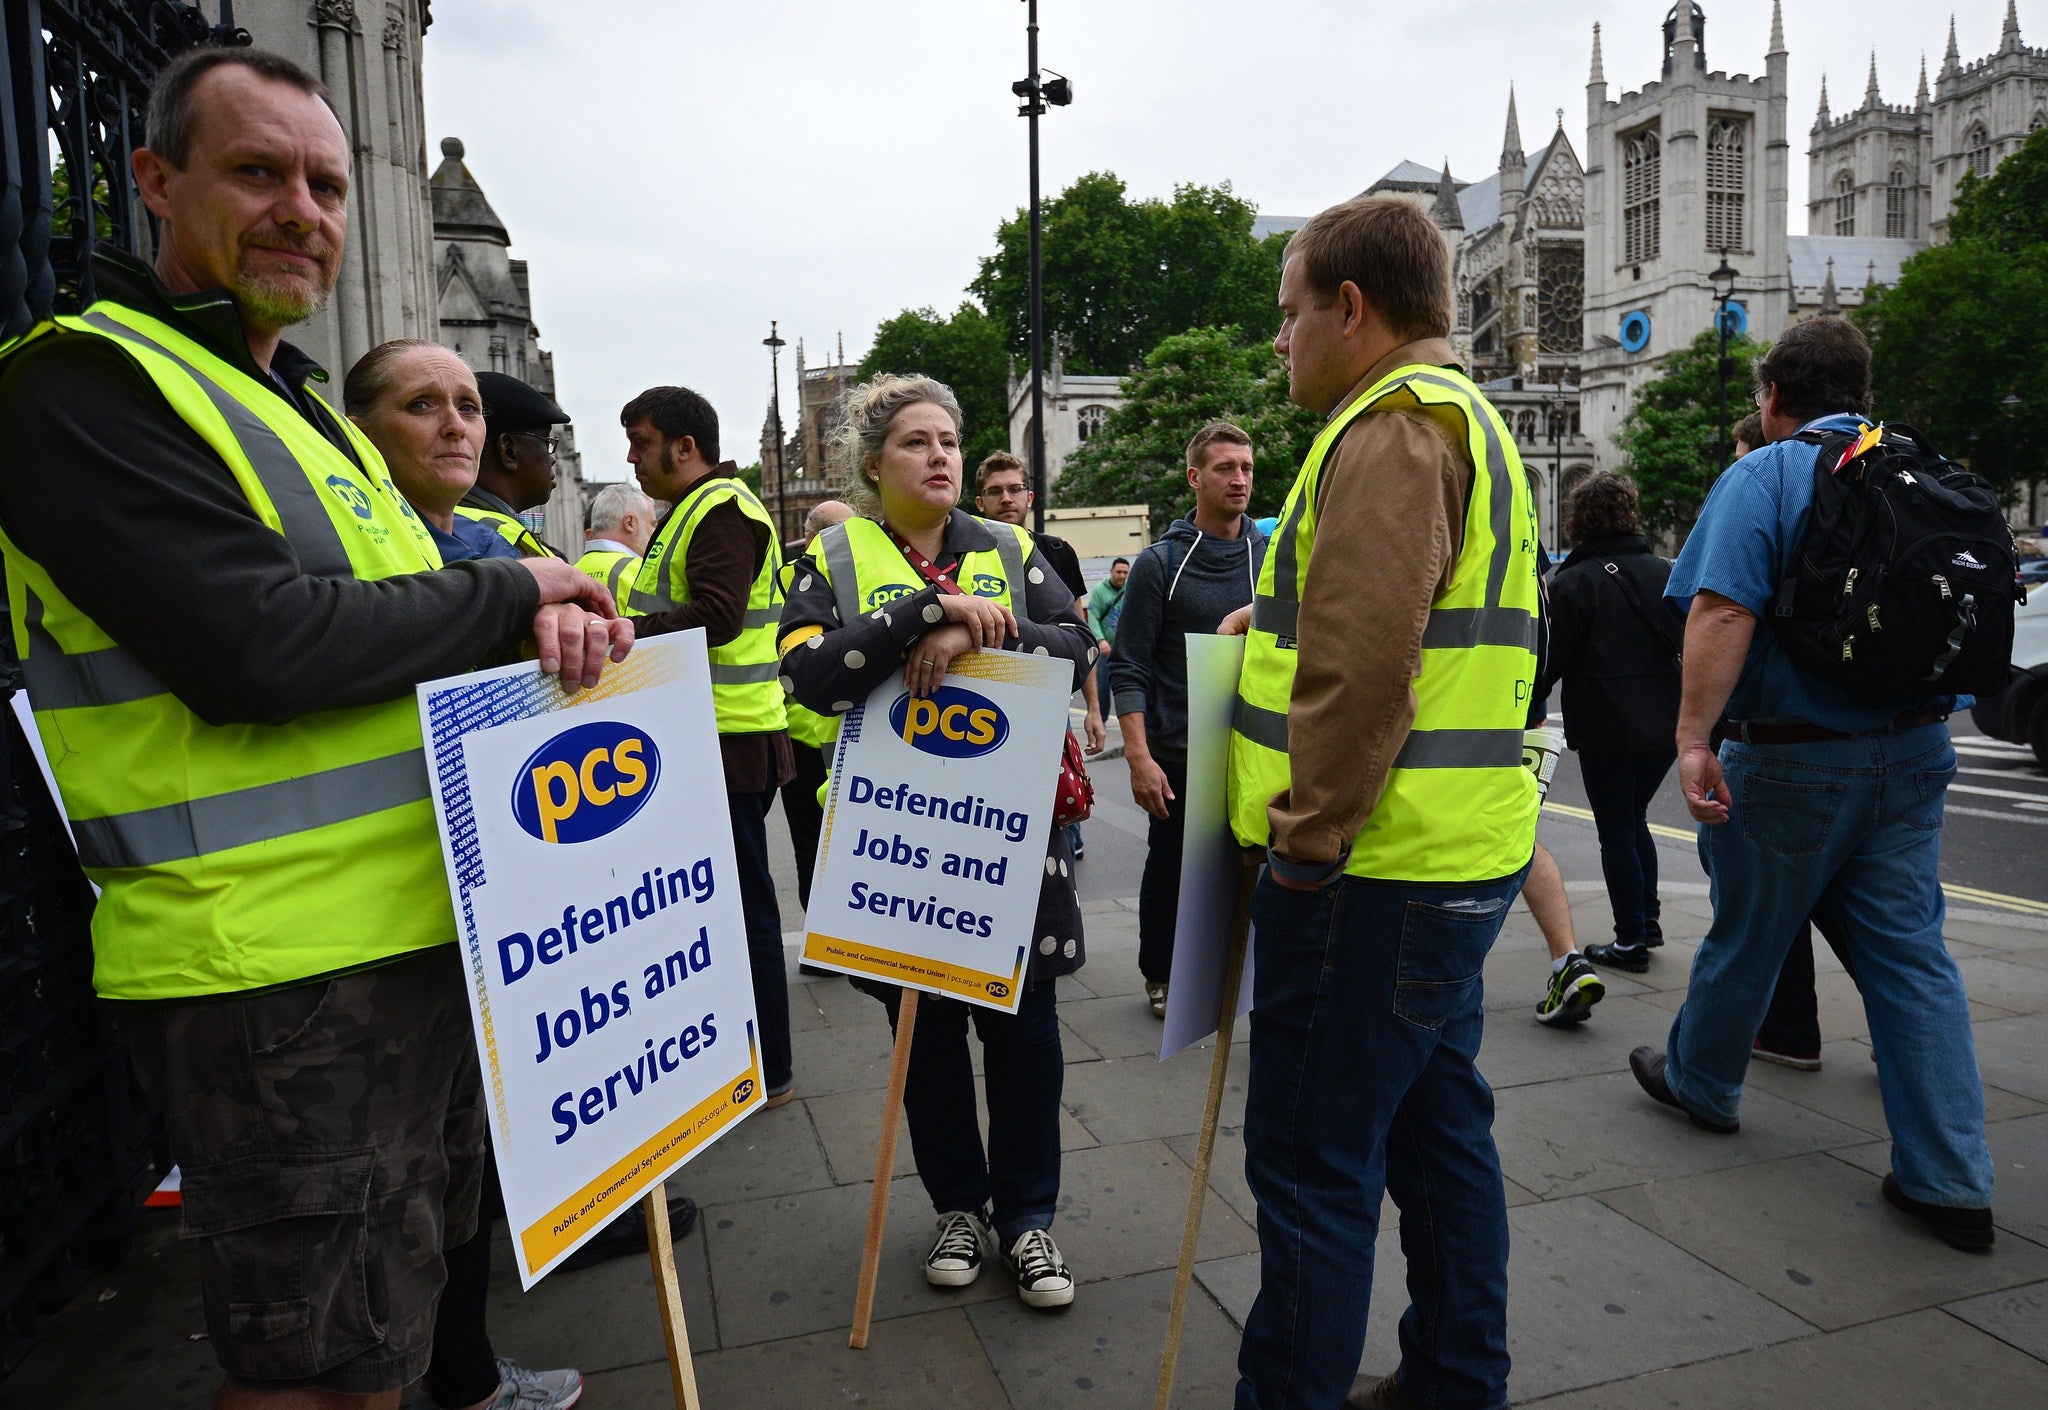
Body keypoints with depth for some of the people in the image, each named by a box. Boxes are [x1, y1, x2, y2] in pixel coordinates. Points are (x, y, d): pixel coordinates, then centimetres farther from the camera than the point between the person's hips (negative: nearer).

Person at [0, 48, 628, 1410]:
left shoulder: (303, 409, 19)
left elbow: (406, 637, 15)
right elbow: (253, 645, -23)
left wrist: (547, 626, -7)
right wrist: (509, 596, -12)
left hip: (426, 932, 9)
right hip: (277, 971, -9)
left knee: (398, 1300, 24)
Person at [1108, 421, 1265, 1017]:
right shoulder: (1160, 562, -6)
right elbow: (1129, 668, -8)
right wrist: (1138, 755, -16)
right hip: (1178, 756, -2)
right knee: (1170, 868, 10)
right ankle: (1160, 975, 30)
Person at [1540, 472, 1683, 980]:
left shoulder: (1573, 581, -11)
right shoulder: (1662, 572, 5)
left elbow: (1554, 658, -12)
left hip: (1606, 730, -6)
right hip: (1665, 725, 6)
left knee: (1617, 831, 4)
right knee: (1634, 819, 22)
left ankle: (1631, 941, 10)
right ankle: (1648, 919, 26)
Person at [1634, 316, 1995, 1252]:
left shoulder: (1763, 475, -11)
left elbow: (1722, 614, -26)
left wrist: (1693, 737, -27)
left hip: (1794, 758, -6)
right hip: (1913, 751, 6)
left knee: (1746, 935, 13)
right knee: (1912, 953, 9)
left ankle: (1701, 1083, 35)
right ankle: (1951, 1182, 10)